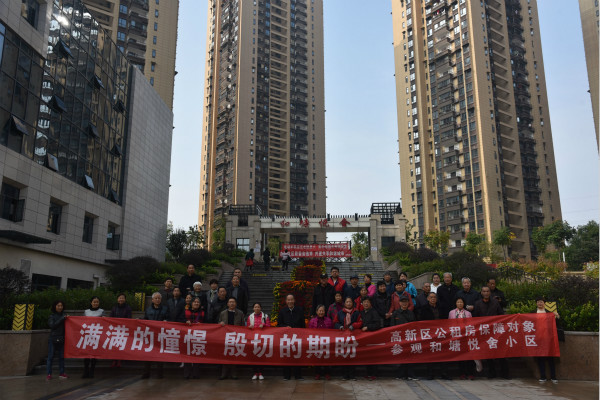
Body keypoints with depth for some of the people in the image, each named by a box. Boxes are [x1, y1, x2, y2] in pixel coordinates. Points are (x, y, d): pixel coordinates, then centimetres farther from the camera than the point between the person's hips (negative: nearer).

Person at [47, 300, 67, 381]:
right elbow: (52, 325, -12)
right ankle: (48, 374, 5)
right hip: (53, 339, -3)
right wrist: (62, 319, -16)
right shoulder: (52, 316, 1)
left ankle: (61, 373, 12)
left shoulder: (64, 315, 10)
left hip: (62, 339, 3)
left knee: (61, 356, 6)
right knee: (50, 356, -1)